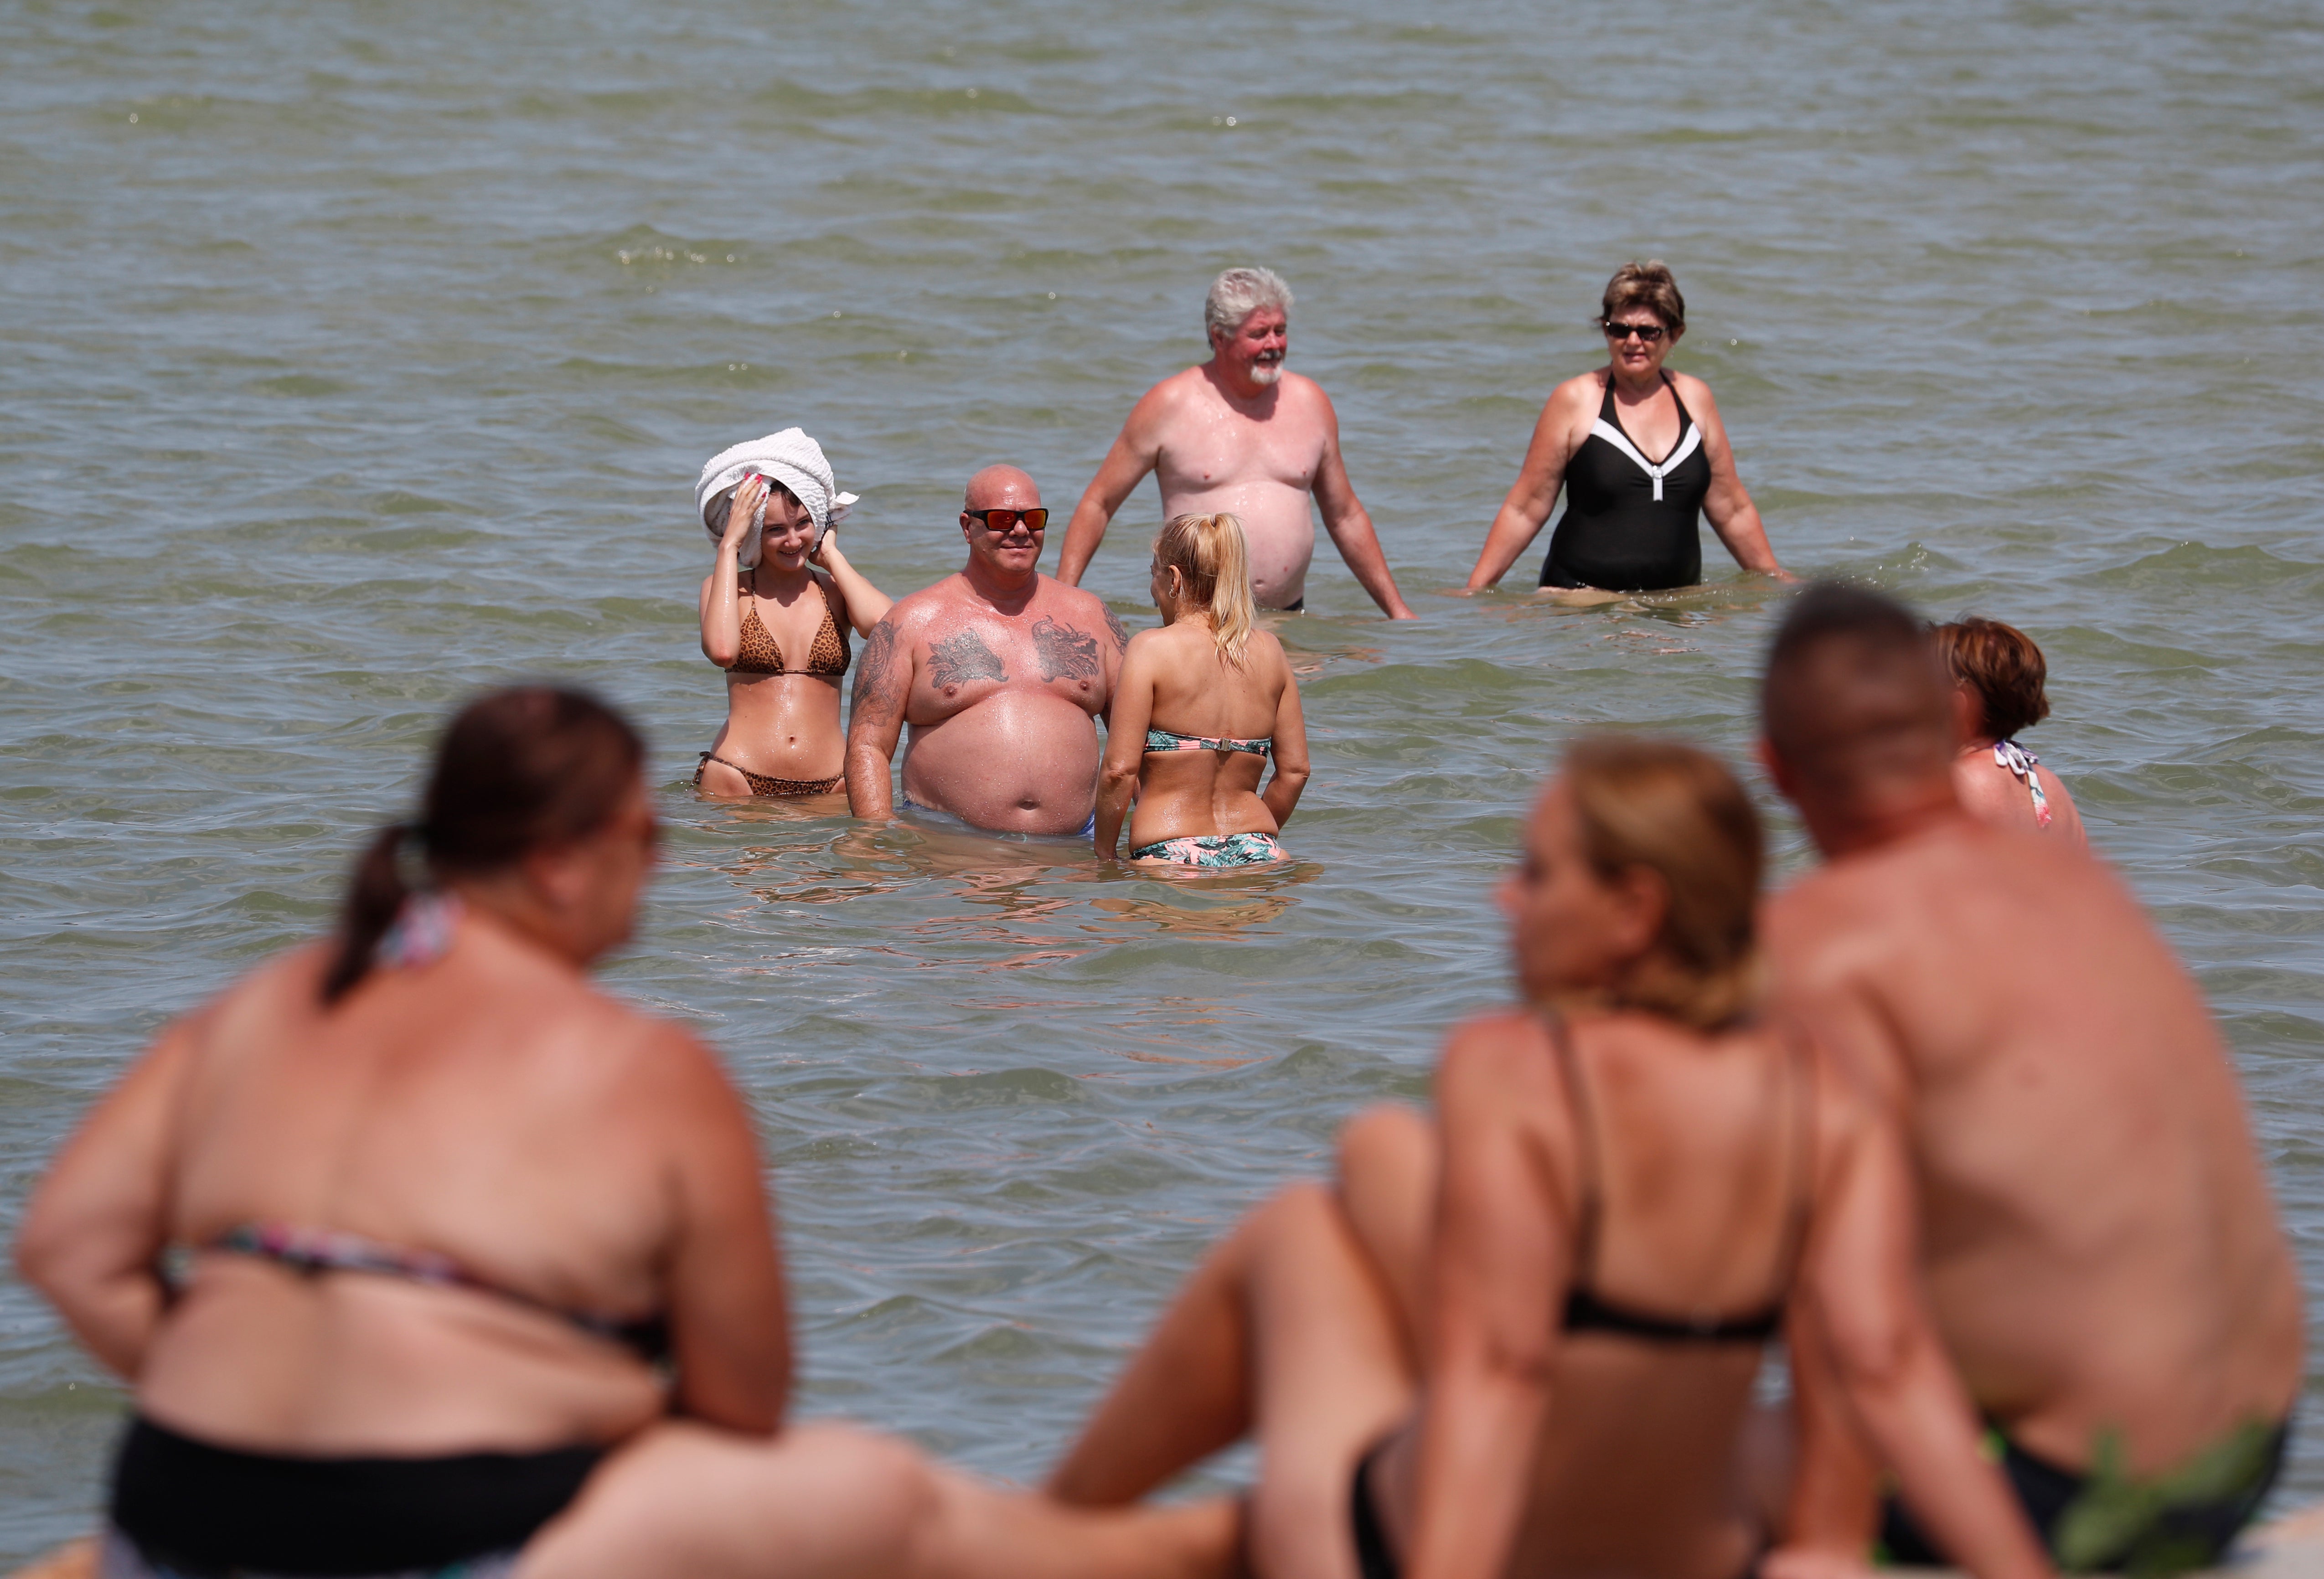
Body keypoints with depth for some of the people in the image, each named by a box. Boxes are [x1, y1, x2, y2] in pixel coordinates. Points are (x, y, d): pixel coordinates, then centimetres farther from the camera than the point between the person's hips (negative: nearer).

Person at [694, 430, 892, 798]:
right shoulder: (725, 587, 8)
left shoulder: (835, 592, 11)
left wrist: (831, 555, 1)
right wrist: (729, 546, -6)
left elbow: (887, 627, -12)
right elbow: (722, 650, -16)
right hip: (739, 781, -1)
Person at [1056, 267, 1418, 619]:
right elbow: (1097, 505, 6)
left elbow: (1346, 518, 22)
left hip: (1289, 618, 3)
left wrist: (1396, 609, 23)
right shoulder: (1170, 405, 1)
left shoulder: (1310, 404, 12)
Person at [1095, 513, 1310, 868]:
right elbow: (1295, 769, 14)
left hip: (1171, 855, -5)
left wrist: (1104, 857, 4)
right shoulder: (1268, 650, 12)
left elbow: (1120, 769, -7)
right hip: (1257, 853, 5)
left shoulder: (1152, 650, -3)